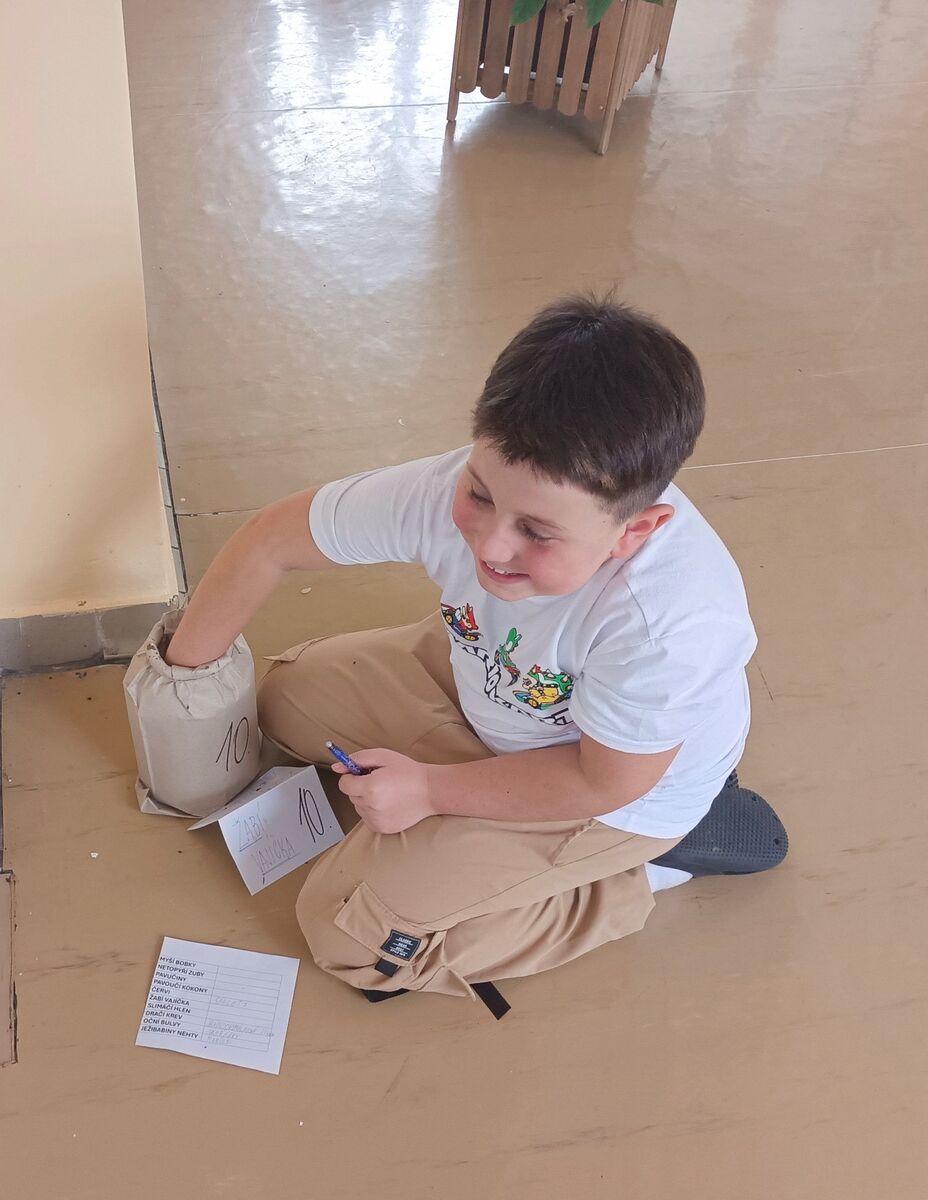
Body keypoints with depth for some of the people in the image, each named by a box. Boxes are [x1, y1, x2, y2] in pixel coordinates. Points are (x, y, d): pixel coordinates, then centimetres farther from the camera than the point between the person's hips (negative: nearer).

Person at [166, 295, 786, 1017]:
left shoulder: (671, 624, -43)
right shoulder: (449, 494, -31)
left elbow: (603, 784, -25)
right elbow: (271, 541, -15)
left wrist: (431, 790, -18)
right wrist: (181, 680, -6)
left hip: (628, 791, -6)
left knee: (350, 932, -9)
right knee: (292, 696, 10)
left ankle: (644, 869, 2)